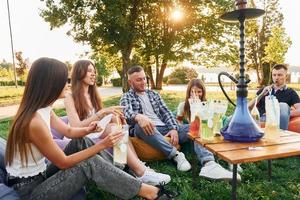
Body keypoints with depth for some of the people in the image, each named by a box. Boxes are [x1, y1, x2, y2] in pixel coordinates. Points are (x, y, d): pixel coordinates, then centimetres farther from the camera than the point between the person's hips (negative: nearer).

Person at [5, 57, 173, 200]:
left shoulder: (43, 109, -1)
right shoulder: (35, 122, -30)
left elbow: (69, 131, 10)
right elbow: (64, 162, -22)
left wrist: (88, 130, -11)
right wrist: (101, 145, -21)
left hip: (40, 175, 8)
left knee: (82, 142, 1)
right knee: (91, 164, -19)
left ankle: (123, 171, 5)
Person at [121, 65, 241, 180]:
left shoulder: (154, 94, 22)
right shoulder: (126, 97, 9)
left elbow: (165, 112, 11)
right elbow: (127, 113, -13)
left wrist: (174, 128, -9)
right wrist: (139, 117, -37)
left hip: (165, 129, 4)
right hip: (146, 130, -3)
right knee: (141, 125, -39)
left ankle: (209, 164, -41)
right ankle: (175, 155, -32)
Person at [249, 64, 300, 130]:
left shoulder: (290, 93, 16)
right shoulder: (264, 90, 22)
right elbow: (249, 107, 11)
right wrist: (261, 95, -1)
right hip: (260, 120, 1)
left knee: (283, 106, -30)